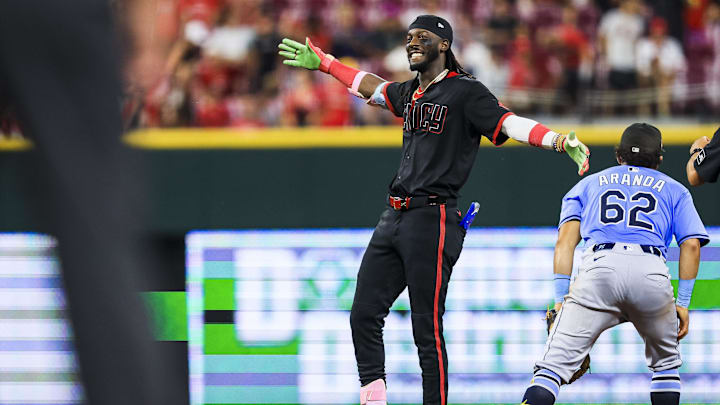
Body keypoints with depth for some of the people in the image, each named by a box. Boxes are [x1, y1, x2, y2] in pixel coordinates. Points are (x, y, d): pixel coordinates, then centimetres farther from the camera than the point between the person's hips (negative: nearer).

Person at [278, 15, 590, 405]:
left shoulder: (465, 91, -5)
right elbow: (372, 87, 38)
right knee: (364, 315, 2)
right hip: (393, 218, 8)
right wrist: (321, 63, 46)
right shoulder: (410, 93, 19)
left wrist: (560, 141, -31)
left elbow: (509, 123, -15)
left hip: (432, 219, -8)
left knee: (427, 329, -10)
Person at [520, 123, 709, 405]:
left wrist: (561, 298, 10)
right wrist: (682, 303, 14)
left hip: (599, 267, 0)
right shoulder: (674, 190, 29)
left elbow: (566, 239, 15)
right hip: (652, 272, 1)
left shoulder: (587, 184, 30)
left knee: (555, 364, -9)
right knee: (665, 362, 25)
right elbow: (691, 244, 14)